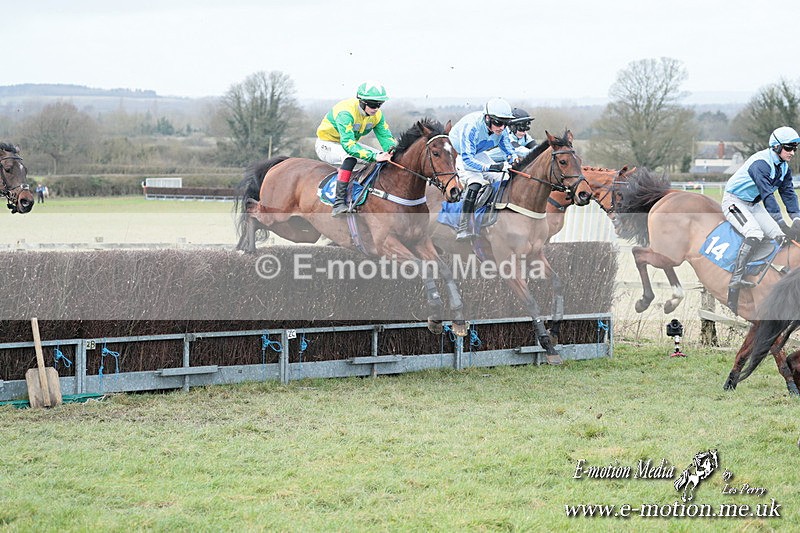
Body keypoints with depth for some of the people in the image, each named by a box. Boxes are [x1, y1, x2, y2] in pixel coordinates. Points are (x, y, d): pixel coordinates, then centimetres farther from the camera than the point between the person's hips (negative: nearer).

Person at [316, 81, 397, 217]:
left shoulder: (377, 115, -10)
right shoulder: (346, 112, -35)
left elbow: (386, 136, -10)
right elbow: (348, 144, -44)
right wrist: (373, 156, -53)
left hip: (349, 143, 8)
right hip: (326, 144, -8)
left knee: (383, 157, -2)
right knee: (350, 158, -38)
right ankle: (339, 203, -43)